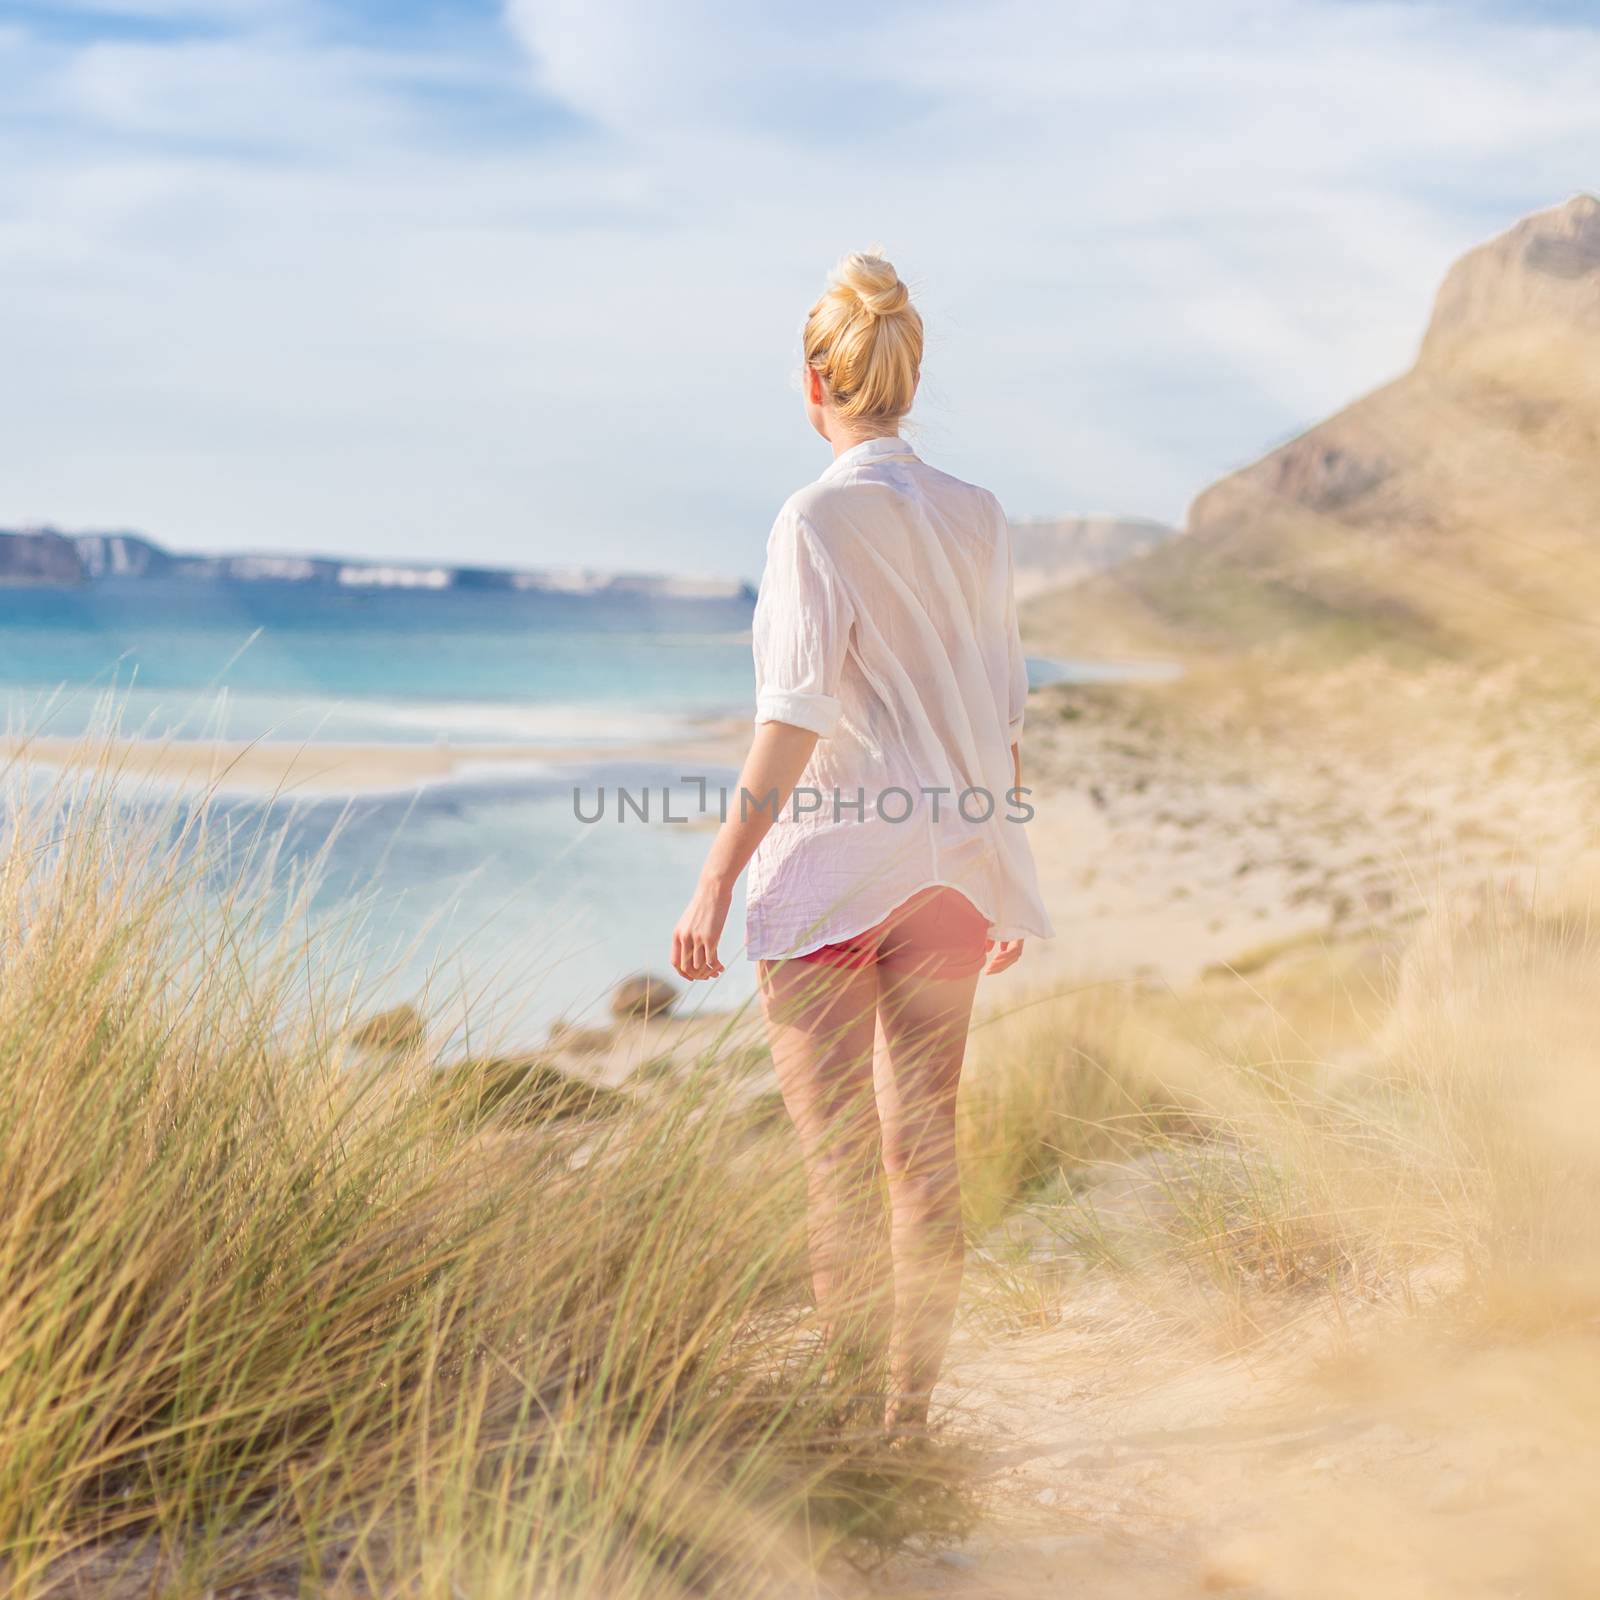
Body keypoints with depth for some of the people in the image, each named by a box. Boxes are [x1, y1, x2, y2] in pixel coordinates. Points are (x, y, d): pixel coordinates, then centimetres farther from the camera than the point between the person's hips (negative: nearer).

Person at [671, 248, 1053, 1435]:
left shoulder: (820, 518, -11)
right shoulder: (980, 520, 6)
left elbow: (796, 718, -17)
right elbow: (1007, 713, 11)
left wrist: (716, 880, -14)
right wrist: (1003, 875, 20)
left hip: (832, 861, -6)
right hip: (952, 857, 6)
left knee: (839, 1156, 2)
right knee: (924, 1142, 12)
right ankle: (912, 1413, 19)